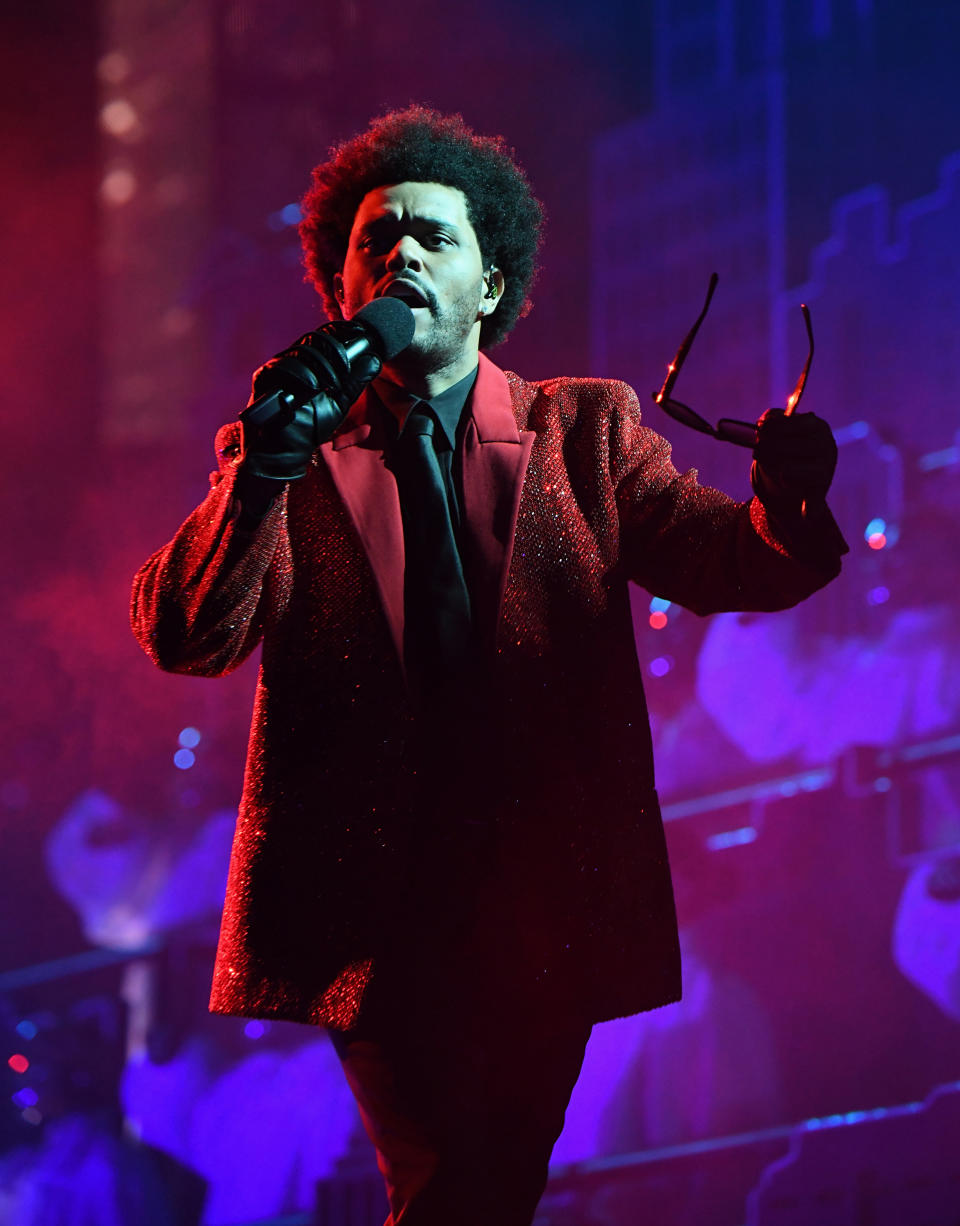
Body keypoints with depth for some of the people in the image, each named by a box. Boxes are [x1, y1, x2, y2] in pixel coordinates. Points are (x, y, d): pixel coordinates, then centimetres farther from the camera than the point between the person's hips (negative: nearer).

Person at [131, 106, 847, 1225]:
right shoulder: (292, 453, 6)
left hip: (544, 906, 2)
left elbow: (717, 562, -3)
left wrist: (785, 508, -27)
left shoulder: (586, 428, 11)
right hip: (373, 903, -2)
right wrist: (261, 473, -23)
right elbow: (184, 638, -6)